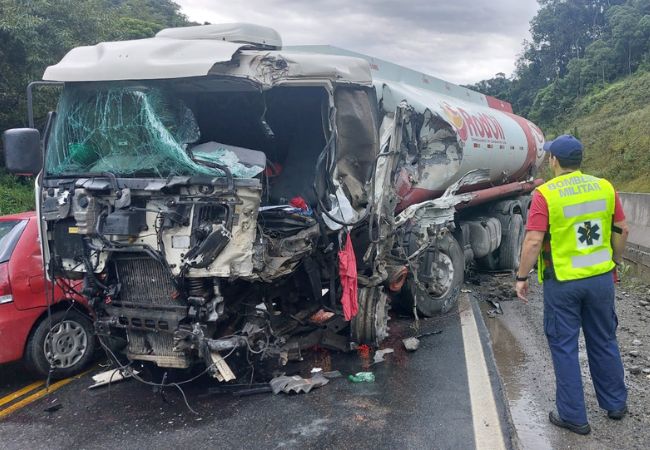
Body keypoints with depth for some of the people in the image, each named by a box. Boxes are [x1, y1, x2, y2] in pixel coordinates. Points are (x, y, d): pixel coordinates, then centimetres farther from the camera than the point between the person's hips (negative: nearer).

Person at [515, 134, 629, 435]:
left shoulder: (545, 194, -15)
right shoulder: (605, 187, -1)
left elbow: (533, 242, -19)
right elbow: (621, 231, 6)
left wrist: (522, 277, -8)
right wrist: (614, 263, 20)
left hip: (562, 283, -4)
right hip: (601, 278, 5)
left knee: (564, 347, 8)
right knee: (604, 342, 20)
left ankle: (573, 416, 17)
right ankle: (615, 404, 35)